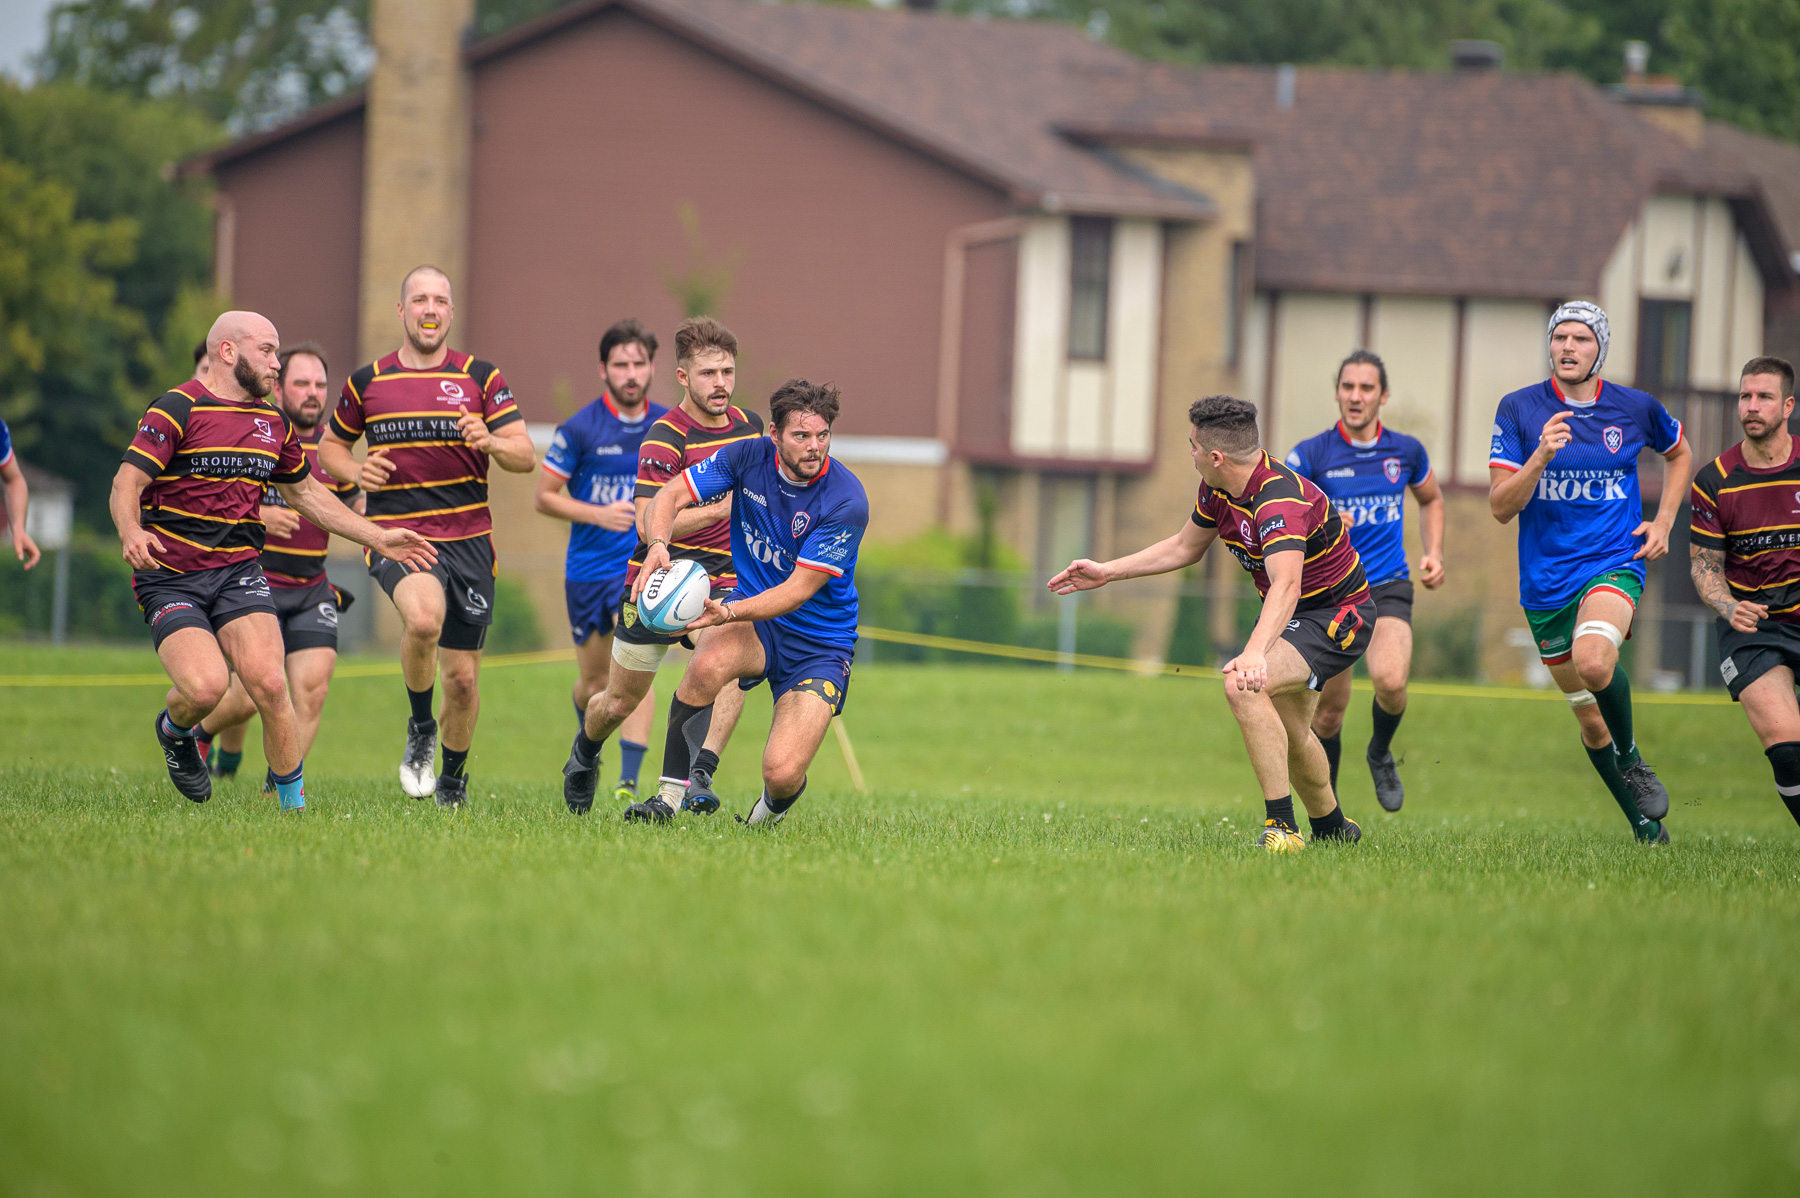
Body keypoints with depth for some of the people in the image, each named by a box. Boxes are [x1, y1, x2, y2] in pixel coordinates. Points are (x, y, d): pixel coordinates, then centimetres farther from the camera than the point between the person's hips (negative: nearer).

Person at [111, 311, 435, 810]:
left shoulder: (272, 423, 13)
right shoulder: (178, 408, -8)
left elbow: (306, 493, 27)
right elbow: (127, 483, -14)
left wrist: (378, 538, 23)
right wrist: (131, 533, -35)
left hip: (238, 572, 5)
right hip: (170, 578, -5)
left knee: (269, 684, -16)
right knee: (206, 686, -23)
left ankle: (294, 802, -4)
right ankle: (174, 731, 13)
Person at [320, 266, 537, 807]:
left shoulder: (481, 377, 4)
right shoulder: (367, 382, 7)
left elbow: (526, 457, 1)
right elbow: (330, 445, 20)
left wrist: (491, 441, -21)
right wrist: (356, 472, -2)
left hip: (467, 539, 1)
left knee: (463, 676, 4)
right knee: (424, 617, -33)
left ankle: (453, 779, 29)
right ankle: (420, 728, -8)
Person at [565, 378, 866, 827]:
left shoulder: (847, 501, -22)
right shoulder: (749, 457, -10)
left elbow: (799, 589, -22)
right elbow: (671, 496, -6)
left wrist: (731, 612, -37)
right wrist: (657, 545, -29)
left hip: (819, 645, -3)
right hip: (752, 612, 3)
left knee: (781, 774, -19)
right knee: (708, 666, -36)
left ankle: (775, 804, 22)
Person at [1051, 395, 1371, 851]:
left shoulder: (1279, 500, -33)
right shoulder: (1218, 490, -3)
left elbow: (1285, 584, -49)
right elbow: (1185, 547, 16)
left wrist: (1255, 653, -64)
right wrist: (1107, 572, 13)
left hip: (1338, 616, -10)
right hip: (1292, 617, 10)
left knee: (1244, 687, -31)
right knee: (1288, 733, 25)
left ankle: (1282, 826, -25)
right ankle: (1332, 827, 50)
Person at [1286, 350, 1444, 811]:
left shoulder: (1406, 451, 2)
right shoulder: (1310, 454, -7)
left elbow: (1431, 500, 23)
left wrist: (1434, 555, 9)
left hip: (1388, 587, 0)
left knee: (1390, 680, -25)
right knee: (1330, 705, 2)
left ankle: (1380, 754, 8)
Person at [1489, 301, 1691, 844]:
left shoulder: (1636, 408, -1)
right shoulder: (1518, 409, -5)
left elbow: (1679, 453, 21)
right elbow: (1500, 505, -9)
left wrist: (1663, 523, 8)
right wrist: (1541, 457, -25)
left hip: (1614, 564, -2)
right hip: (1545, 582, 2)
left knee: (1593, 661, -32)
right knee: (1589, 716, 8)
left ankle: (1631, 758, -5)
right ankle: (1645, 824, 26)